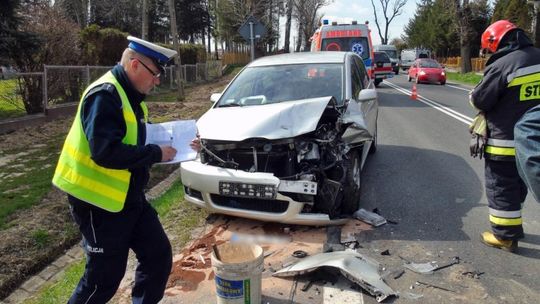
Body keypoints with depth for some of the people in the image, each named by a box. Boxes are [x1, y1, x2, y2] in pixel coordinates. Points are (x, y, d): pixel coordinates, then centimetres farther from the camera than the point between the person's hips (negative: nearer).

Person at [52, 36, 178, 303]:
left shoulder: (130, 95, 9)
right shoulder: (104, 95, -20)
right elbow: (106, 151, -30)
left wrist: (159, 147, 0)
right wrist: (155, 154, -21)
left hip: (129, 197, 9)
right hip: (99, 202, -9)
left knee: (159, 256, 11)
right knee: (105, 276, 4)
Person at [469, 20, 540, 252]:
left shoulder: (501, 65, -20)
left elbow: (480, 100, -15)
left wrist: (474, 93, 6)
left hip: (505, 142, -8)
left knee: (500, 188, 5)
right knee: (517, 185, 21)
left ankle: (505, 235, 13)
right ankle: (512, 226, 36)